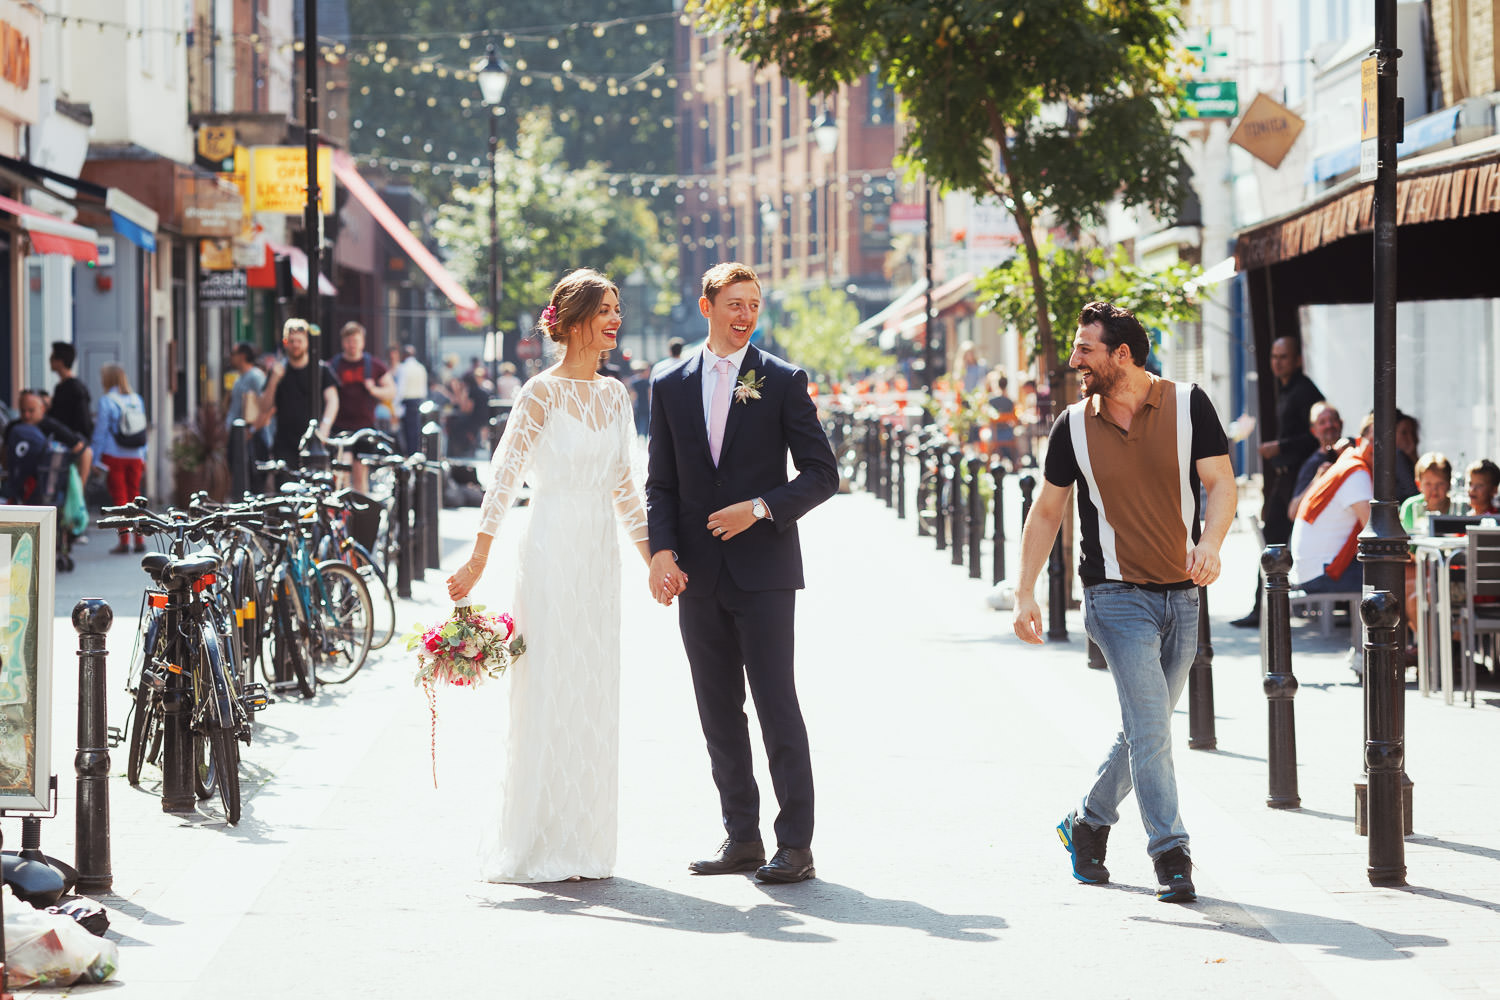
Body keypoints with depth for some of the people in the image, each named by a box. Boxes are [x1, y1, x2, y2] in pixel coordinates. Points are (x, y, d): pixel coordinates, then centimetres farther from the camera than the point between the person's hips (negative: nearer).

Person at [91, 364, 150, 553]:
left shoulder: (106, 401, -8)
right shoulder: (136, 400, 7)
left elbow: (100, 432, -8)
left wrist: (96, 458, -3)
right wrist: (143, 457, 17)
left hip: (114, 457, -5)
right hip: (135, 458, 5)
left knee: (119, 497, -1)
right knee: (134, 495, 11)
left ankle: (124, 541, -3)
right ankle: (139, 539, 9)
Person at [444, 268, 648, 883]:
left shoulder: (615, 395, 12)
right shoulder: (543, 391, -8)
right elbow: (504, 477, -11)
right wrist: (477, 562, -15)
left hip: (600, 557, 7)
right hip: (552, 553, -7)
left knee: (595, 698, 7)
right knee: (550, 693, -5)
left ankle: (584, 846, 14)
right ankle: (537, 849, 2)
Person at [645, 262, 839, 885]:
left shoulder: (782, 382, 1)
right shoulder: (670, 386, 10)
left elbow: (822, 474, 0)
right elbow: (660, 483, 10)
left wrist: (760, 508, -13)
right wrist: (661, 550, -4)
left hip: (763, 569, -4)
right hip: (698, 574, 4)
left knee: (776, 704, -7)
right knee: (718, 711, 7)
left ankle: (796, 845, -5)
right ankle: (741, 838, 15)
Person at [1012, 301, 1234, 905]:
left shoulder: (1188, 406, -2)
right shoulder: (1074, 426, 0)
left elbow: (1220, 482, -7)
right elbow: (1046, 511, 8)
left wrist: (1211, 542, -27)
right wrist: (1024, 594, 2)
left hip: (1182, 595, 2)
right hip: (1117, 597, -2)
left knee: (1146, 729, 11)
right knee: (1150, 725, -14)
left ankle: (1088, 824, 31)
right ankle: (1171, 856, -13)